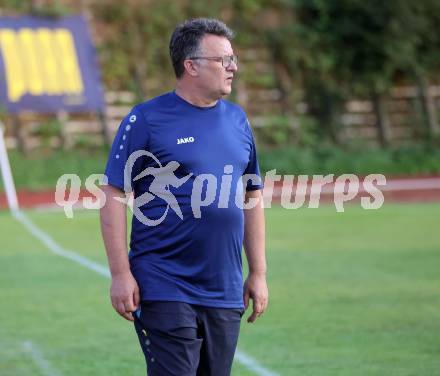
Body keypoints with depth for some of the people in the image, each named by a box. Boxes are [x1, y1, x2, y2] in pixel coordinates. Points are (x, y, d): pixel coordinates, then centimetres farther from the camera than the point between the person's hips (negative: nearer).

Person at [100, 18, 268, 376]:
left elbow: (251, 197, 18)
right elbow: (115, 196, -7)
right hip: (165, 293, -6)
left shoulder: (237, 119, 12)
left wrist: (258, 272, 13)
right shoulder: (146, 119, -6)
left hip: (225, 293, 6)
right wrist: (121, 274, -12)